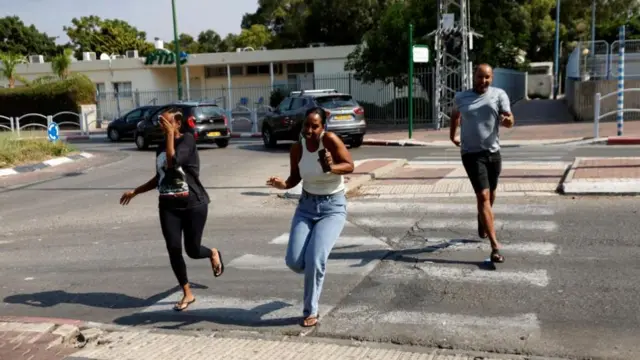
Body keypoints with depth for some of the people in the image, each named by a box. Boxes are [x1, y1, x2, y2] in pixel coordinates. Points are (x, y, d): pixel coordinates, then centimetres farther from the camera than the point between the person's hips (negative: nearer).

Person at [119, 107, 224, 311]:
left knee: (193, 250, 0)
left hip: (193, 204, -6)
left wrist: (170, 134, -19)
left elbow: (173, 162, -26)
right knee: (174, 250, -2)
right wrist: (135, 191, 18)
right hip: (168, 206, 6)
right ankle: (187, 294, 12)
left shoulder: (187, 140, -9)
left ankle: (213, 253, 37)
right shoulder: (161, 147, 11)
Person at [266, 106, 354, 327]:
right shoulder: (297, 149, -6)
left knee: (315, 259, -17)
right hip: (306, 206, 4)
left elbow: (350, 166, -15)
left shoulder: (330, 139, -18)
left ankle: (311, 311, 4)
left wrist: (332, 167, -36)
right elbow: (295, 177, 6)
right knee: (294, 261, -5)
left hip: (333, 208, -4)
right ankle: (315, 273, 33)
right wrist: (284, 185, -16)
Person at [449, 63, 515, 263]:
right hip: (472, 153, -2)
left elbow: (509, 119, -10)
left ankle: (482, 222, 50)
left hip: (493, 152, 2)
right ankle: (495, 246, -16)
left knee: (490, 194, 19)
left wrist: (508, 120, -33)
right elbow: (455, 115, 24)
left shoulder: (499, 95, 0)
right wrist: (452, 134, 30)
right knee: (483, 197, -12)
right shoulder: (460, 97, 3)